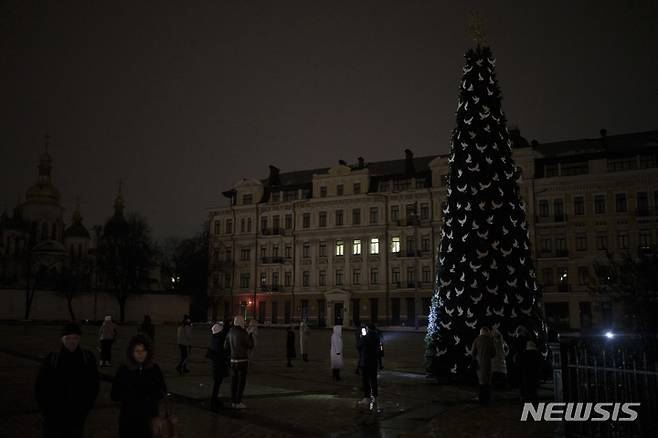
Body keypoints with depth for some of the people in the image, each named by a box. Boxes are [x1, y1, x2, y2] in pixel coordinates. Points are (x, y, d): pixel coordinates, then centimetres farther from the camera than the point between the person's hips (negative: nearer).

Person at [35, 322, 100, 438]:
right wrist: (46, 410, -2)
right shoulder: (51, 360, -8)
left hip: (77, 417, 1)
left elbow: (93, 385, 5)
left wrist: (86, 407, 0)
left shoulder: (88, 359, -4)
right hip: (54, 417, -1)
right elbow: (40, 387, 1)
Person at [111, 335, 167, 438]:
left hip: (150, 418, 1)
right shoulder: (123, 371, -5)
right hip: (129, 419, -1)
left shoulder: (154, 369, -1)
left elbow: (163, 391, 7)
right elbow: (114, 395, -2)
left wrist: (152, 396, -13)